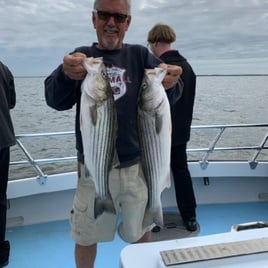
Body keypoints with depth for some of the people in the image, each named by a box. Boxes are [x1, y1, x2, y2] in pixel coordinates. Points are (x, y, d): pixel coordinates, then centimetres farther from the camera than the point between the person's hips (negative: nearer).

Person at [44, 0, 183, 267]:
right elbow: (55, 100, -13)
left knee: (140, 232, 17)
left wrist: (170, 82, -35)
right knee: (86, 236, 12)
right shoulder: (81, 56, -1)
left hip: (137, 164, 1)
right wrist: (66, 74, -36)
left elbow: (169, 95, -10)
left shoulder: (140, 55, 1)